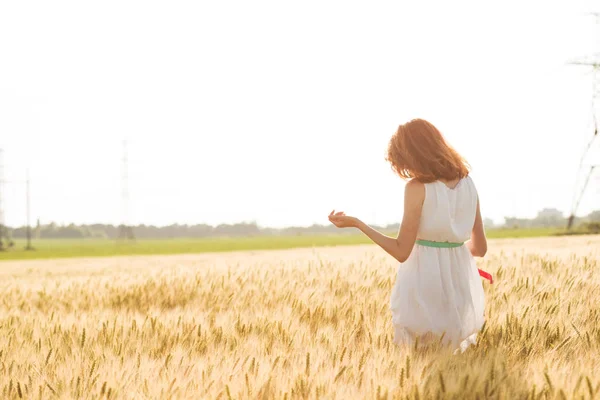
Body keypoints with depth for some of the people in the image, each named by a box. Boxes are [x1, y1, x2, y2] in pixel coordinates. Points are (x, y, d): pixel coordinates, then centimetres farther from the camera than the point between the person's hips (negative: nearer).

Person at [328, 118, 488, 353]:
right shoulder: (467, 184, 5)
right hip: (462, 286, 5)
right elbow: (480, 247, 11)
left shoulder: (417, 187, -11)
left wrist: (356, 224, -7)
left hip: (424, 284, -5)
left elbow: (402, 252, -12)